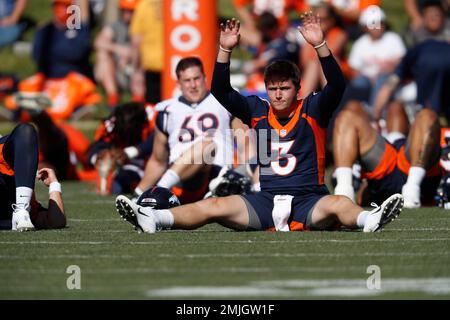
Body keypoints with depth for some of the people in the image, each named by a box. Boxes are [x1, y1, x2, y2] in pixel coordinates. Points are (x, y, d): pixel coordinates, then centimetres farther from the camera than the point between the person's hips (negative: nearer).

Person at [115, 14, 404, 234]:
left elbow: (337, 86, -10)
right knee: (212, 207, -16)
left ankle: (369, 220, -66)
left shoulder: (312, 110, 5)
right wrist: (225, 50, -6)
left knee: (339, 204, -36)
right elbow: (221, 92, 7)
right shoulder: (257, 110, 14)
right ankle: (151, 219, -31)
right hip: (267, 199, 3)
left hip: (309, 200, -3)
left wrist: (320, 45, -23)